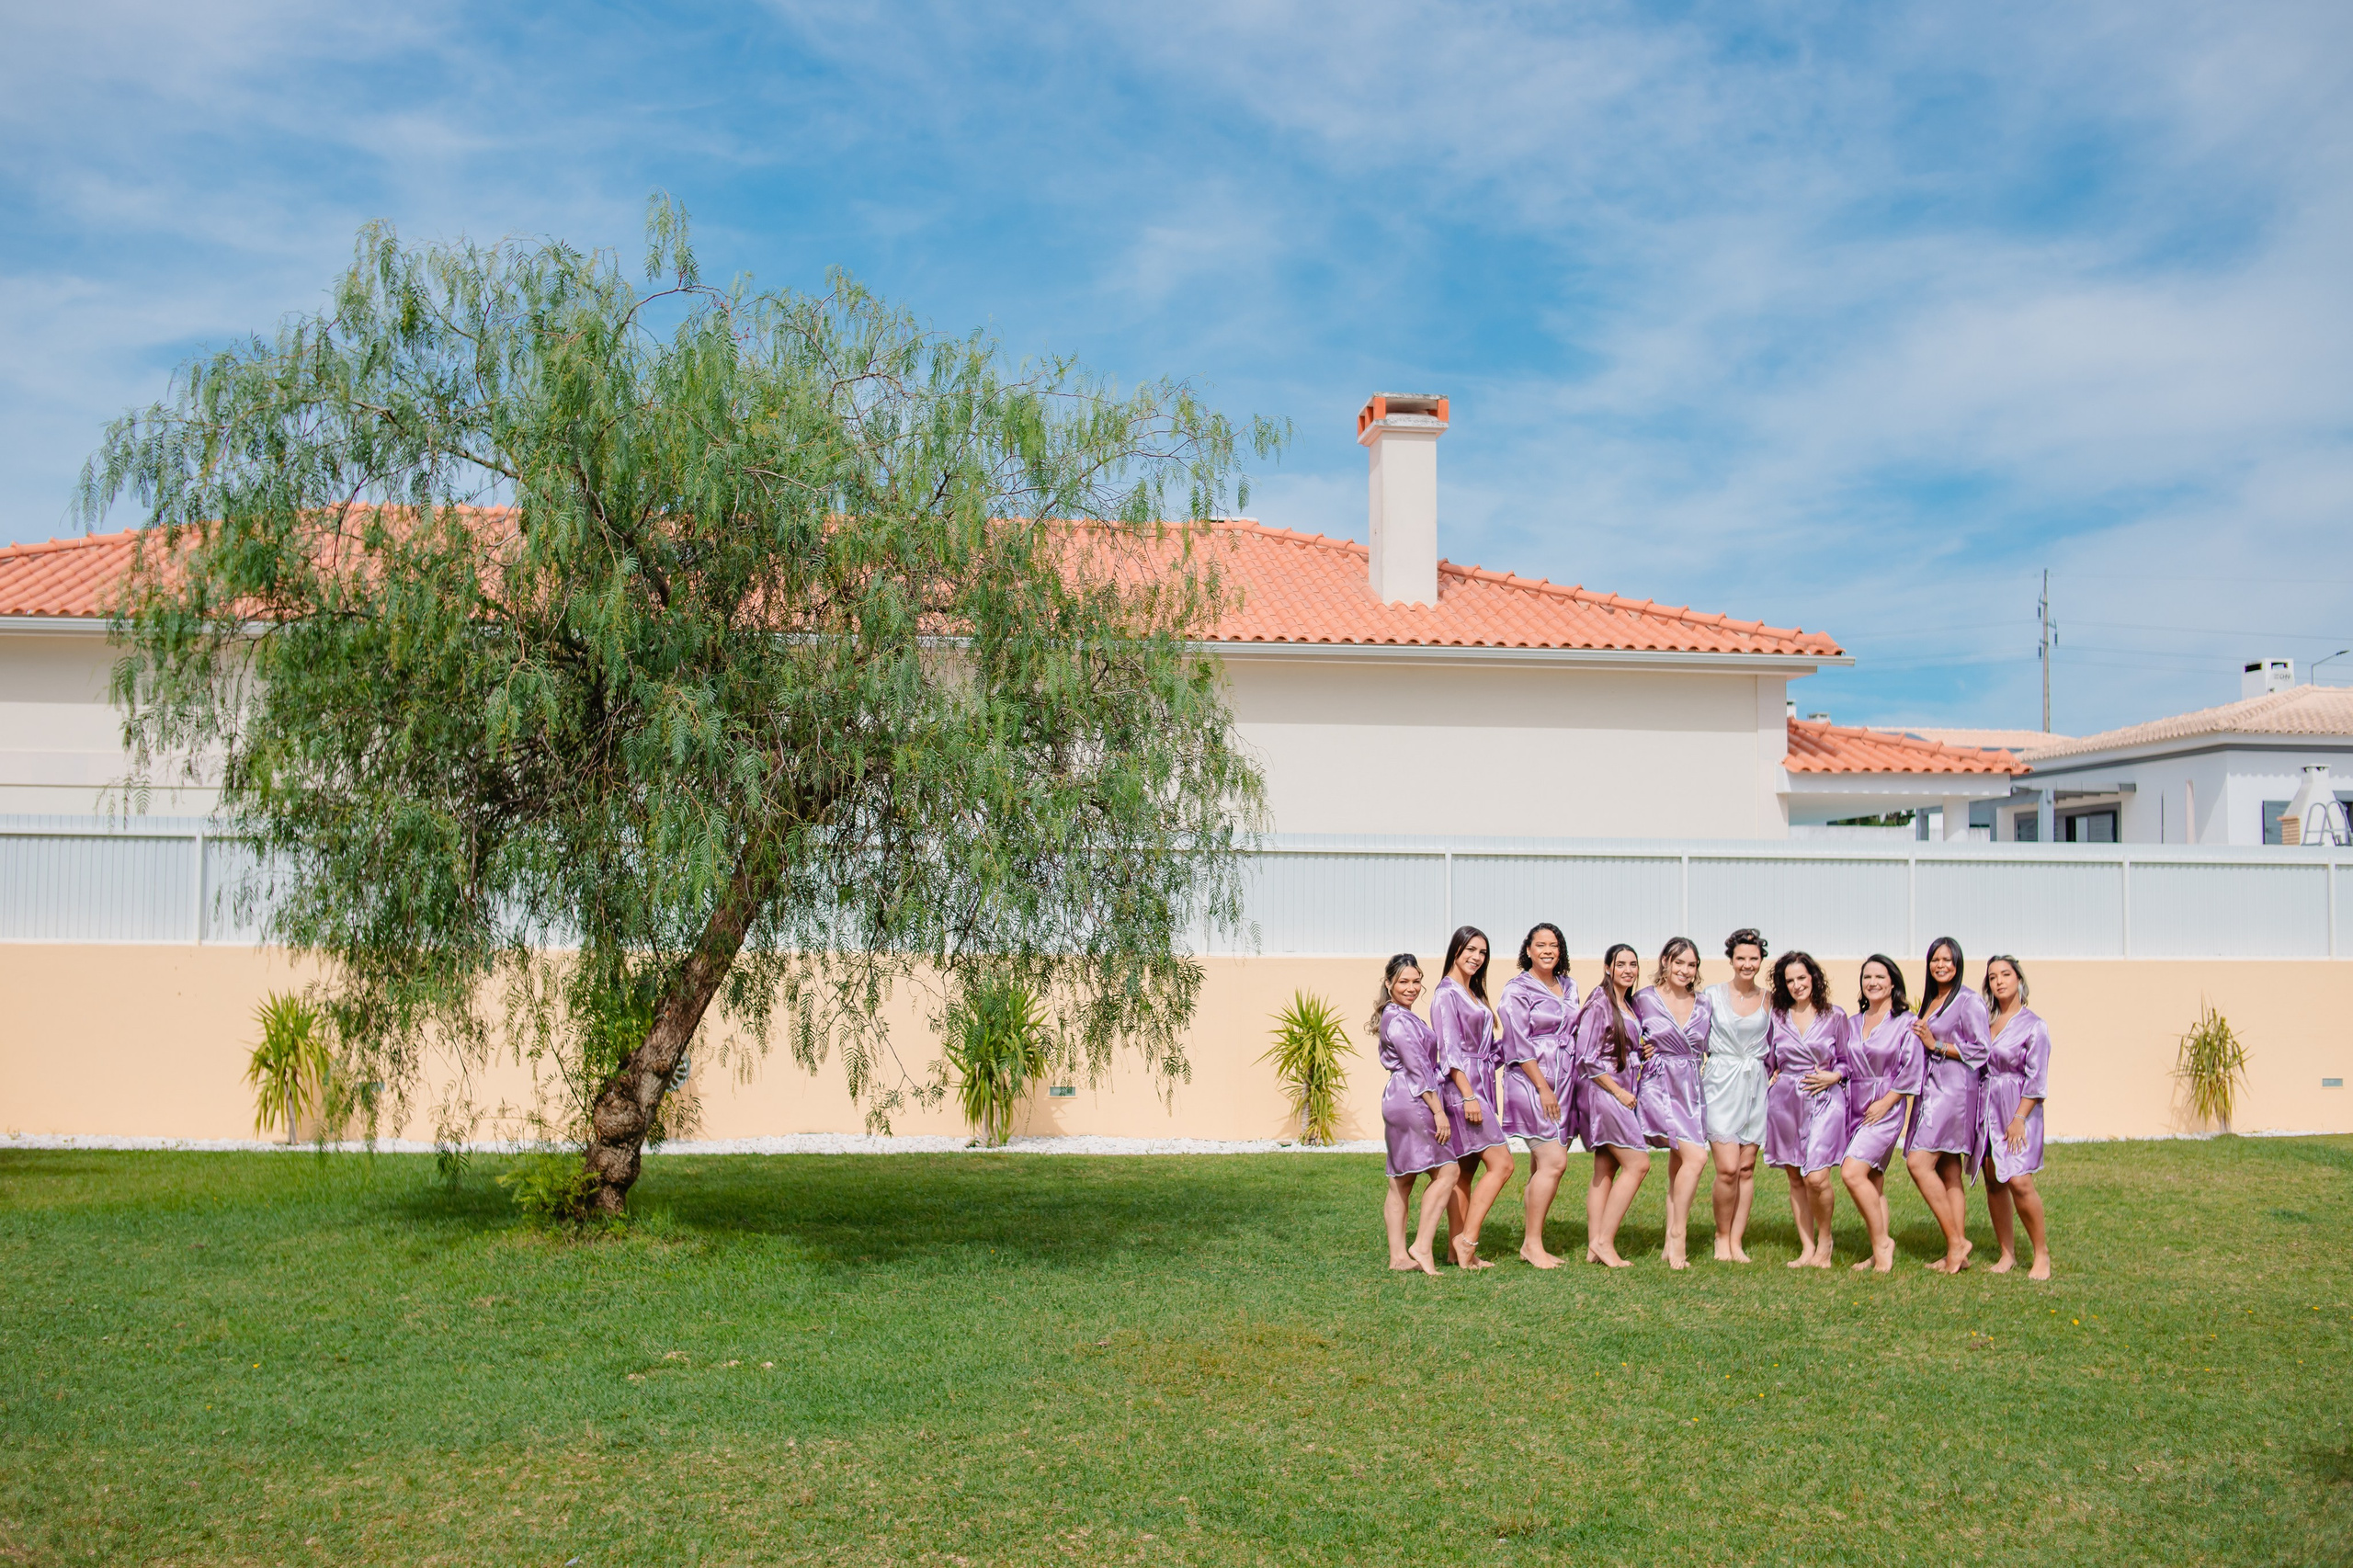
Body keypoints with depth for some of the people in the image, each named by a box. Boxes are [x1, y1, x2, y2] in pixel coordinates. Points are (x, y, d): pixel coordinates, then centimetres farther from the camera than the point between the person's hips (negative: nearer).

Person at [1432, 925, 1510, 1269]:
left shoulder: (1473, 994, 19)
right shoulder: (1446, 993, -9)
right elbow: (1450, 1050, -16)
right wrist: (1468, 1096, -21)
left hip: (1480, 1085, 9)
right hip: (1462, 1085, -9)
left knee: (1466, 1171, 7)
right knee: (1501, 1163, -12)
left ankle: (1458, 1248, 9)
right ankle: (1467, 1239, -10)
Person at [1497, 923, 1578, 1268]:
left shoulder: (1568, 987, 15)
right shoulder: (1517, 990, -6)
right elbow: (1518, 1045, -11)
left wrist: (1569, 1083, 13)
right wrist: (1543, 1087, -14)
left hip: (1564, 1081, 7)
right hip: (1531, 1080, -7)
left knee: (1543, 1165, 7)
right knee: (1553, 1161, -13)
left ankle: (1531, 1241, 13)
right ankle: (1533, 1243, -5)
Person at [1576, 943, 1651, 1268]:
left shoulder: (1629, 1006, 15)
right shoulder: (1599, 1003, -11)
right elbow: (1587, 1057, -16)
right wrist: (1618, 1092, -14)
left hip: (1623, 1094, 8)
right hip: (1603, 1092, -8)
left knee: (1605, 1172, 6)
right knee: (1638, 1164, -12)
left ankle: (1594, 1247, 7)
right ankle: (1604, 1241, -8)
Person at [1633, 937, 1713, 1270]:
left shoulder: (1702, 1006, 9)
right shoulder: (1644, 999, -2)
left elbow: (1704, 1048, 19)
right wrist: (1643, 1049, -8)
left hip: (1691, 1088, 5)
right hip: (1659, 1086, -5)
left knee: (1678, 1167, 7)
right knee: (1696, 1157, -20)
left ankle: (1671, 1245, 13)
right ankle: (1678, 1238, -12)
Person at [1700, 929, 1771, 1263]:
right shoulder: (1712, 994, 0)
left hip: (1755, 1085, 3)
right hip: (1720, 1084, -3)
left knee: (1747, 1167, 3)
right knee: (1728, 1168, -11)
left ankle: (1736, 1242, 13)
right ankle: (1721, 1238, 8)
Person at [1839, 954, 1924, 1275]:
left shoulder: (1906, 1022, -3)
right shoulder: (1853, 1023, 14)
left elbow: (1912, 1070, -9)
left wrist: (1884, 1102, -12)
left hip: (1886, 1108, -6)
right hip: (1856, 1108, 6)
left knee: (1852, 1172, -19)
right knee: (1872, 1183, 6)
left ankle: (1882, 1241, -6)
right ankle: (1880, 1251, 11)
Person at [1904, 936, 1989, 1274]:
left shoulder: (1968, 1001, -7)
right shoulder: (1929, 1002, 18)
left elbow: (1980, 1050, -12)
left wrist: (1936, 1045, -12)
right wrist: (1921, 1039, 8)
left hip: (1955, 1090, -9)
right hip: (1931, 1089, 9)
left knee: (1919, 1162, -15)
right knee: (1949, 1173, 7)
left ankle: (1956, 1241, -8)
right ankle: (1958, 1250, 9)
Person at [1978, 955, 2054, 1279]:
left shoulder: (2033, 1026, -5)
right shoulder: (1985, 1021, 10)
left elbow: (2036, 1079, -9)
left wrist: (2019, 1118, -14)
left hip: (2017, 1107, -5)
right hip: (1985, 1105, 5)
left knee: (2019, 1181, -15)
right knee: (1993, 1181, 6)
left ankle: (2042, 1253, -1)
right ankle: (2007, 1253, 14)